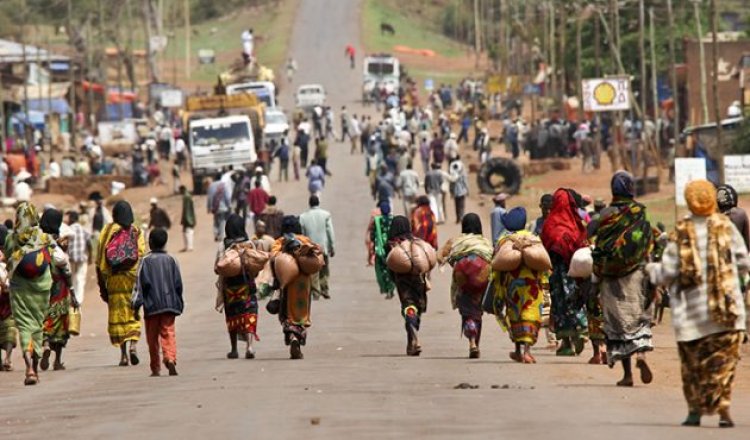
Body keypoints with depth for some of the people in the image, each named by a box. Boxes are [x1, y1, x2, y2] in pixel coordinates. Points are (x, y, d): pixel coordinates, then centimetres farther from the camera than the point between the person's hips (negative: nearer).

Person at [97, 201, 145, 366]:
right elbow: (142, 258, -7)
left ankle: (123, 354, 4)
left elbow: (100, 261, -1)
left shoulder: (108, 231, 0)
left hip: (114, 280, 0)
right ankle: (133, 345, -13)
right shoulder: (137, 232, 0)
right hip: (133, 278, 0)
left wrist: (102, 285, 4)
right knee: (133, 315, 9)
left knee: (118, 315, 7)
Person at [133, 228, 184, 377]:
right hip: (169, 304, 2)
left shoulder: (145, 261, -4)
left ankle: (156, 368, 13)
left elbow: (141, 284, -7)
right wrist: (179, 304, 17)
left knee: (152, 337, 9)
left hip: (151, 306, -2)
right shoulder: (171, 260, 4)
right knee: (168, 333, -2)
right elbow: (178, 284, 7)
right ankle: (170, 358, -28)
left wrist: (136, 306, -6)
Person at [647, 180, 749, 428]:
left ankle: (695, 409, 16)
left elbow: (668, 273, -2)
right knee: (723, 360, 1)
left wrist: (651, 270, 18)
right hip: (725, 310, -1)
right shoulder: (726, 227, -2)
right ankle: (722, 408, -11)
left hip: (690, 311, 1)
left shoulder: (680, 233, -3)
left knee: (692, 361, 13)